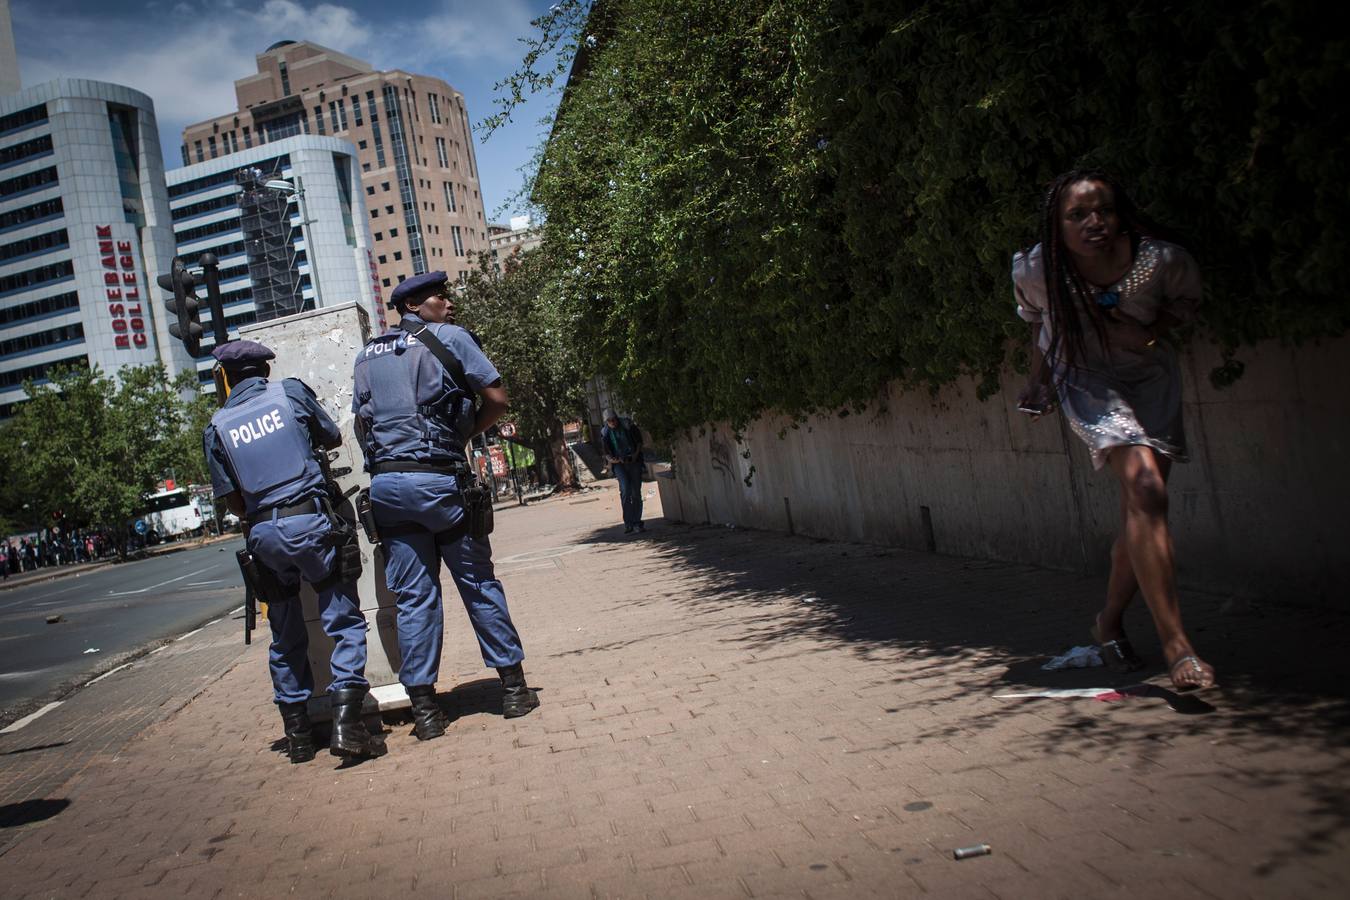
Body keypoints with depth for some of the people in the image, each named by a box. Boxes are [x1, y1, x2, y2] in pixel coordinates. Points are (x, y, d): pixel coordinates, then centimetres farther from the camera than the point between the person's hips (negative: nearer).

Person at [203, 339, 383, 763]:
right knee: (344, 621, 1)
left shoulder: (217, 427, 9)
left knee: (286, 637, 14)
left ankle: (297, 733, 18)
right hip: (310, 520, -3)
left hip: (263, 534, 3)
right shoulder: (291, 391, 5)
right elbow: (333, 438, 18)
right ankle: (346, 722, -11)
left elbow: (232, 500, 8)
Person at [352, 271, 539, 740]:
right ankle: (514, 687, 15)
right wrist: (463, 434, 9)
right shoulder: (450, 338, 1)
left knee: (413, 597, 6)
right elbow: (497, 399, -4)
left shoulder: (367, 355, 17)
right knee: (478, 583, 7)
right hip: (439, 480, -4)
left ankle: (424, 708, 7)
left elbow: (361, 423, 18)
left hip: (386, 484, 5)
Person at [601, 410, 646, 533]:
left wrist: (636, 453, -9)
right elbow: (606, 452, 5)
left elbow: (639, 441, 8)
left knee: (636, 493, 1)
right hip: (619, 464, -1)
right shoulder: (605, 433, 2)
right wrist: (611, 459, -17)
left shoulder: (628, 426, 0)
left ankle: (637, 523, 10)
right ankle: (628, 523, -15)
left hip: (634, 462, 1)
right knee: (625, 490, -20)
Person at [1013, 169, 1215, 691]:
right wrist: (1039, 378, 3)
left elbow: (1187, 300, -1)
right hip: (1086, 380, -2)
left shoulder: (1162, 260, -24)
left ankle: (1110, 622, 28)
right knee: (1144, 487, -25)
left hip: (1151, 377, 3)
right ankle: (1175, 643, -23)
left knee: (1142, 512, 3)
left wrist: (1150, 332, -18)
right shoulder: (1036, 271, -23)